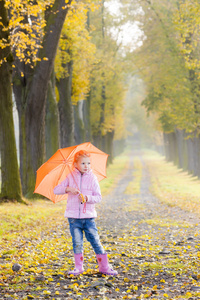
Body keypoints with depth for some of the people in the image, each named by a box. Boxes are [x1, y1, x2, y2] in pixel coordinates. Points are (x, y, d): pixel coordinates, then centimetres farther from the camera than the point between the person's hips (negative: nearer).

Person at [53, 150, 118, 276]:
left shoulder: (92, 178, 2)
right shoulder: (71, 178, 4)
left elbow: (98, 197, -1)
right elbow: (56, 190, 0)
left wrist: (87, 198, -19)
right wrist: (68, 189, -17)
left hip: (89, 216, -1)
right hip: (74, 216, 1)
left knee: (95, 241, -2)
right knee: (77, 243, 4)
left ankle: (104, 266, 6)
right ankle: (79, 267, 16)